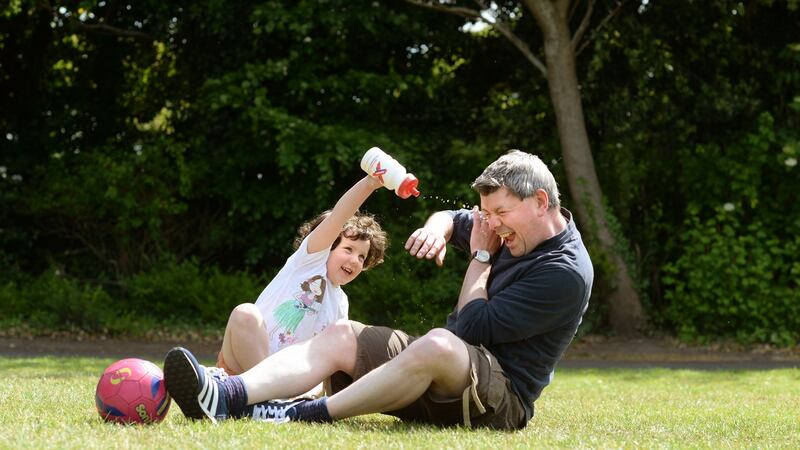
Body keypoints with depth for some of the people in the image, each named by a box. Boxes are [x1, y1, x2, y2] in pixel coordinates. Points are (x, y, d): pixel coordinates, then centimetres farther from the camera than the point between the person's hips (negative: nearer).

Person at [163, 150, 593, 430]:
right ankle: (224, 396, -36)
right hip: (444, 377, 9)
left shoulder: (565, 272, -16)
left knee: (438, 343, -40)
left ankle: (302, 415, -40)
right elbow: (450, 218, 28)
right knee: (341, 336, -11)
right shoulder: (516, 231, 12)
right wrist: (437, 228, 3)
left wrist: (481, 257, -5)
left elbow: (473, 328, -19)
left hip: (504, 398, -9)